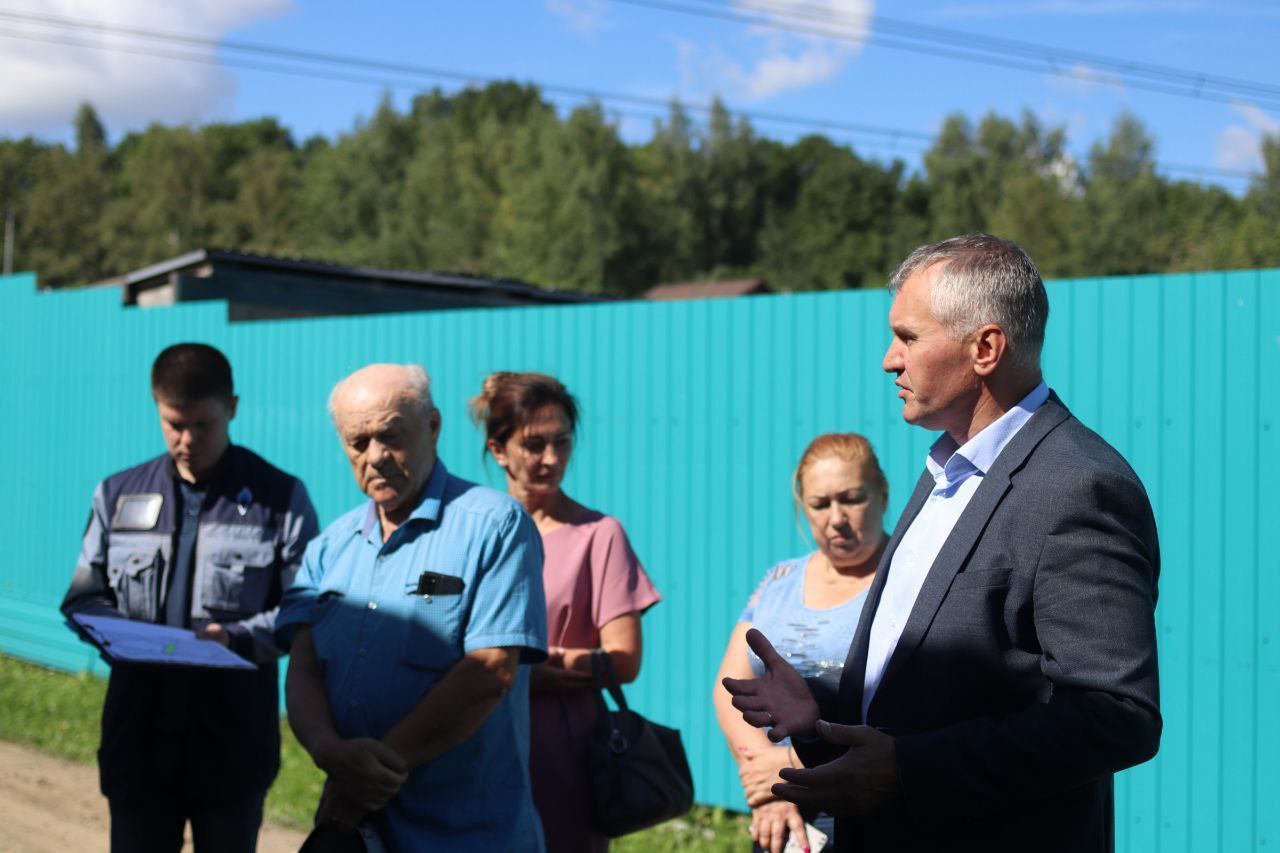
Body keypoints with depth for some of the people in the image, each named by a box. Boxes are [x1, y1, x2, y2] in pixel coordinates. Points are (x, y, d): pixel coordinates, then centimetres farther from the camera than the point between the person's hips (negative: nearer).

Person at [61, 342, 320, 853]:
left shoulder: (280, 498, 1)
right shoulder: (118, 495, 11)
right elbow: (83, 597, 12)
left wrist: (237, 638, -19)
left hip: (234, 739, -2)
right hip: (137, 732, 2)